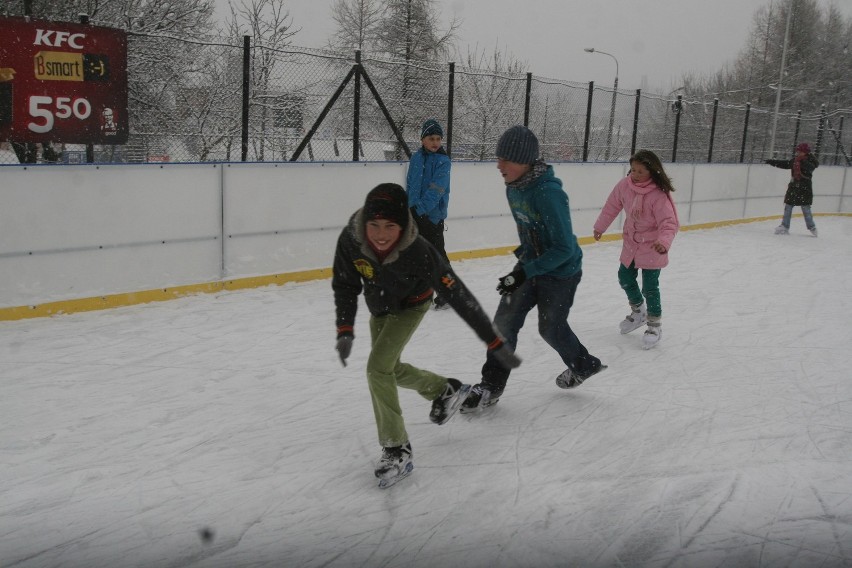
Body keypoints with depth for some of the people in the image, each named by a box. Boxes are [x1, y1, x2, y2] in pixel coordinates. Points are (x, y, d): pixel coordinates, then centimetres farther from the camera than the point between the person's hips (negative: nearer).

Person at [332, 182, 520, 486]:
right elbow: (345, 286, -14)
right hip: (379, 307, 5)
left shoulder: (418, 251, -40)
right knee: (390, 369, 18)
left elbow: (458, 295, -36)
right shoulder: (350, 240, -31)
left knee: (378, 368, -19)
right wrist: (345, 331, -23)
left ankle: (397, 451, -5)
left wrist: (494, 342, -33)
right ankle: (446, 390, 43)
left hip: (410, 306, -5)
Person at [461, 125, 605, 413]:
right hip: (532, 263, 7)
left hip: (561, 271, -7)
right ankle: (491, 386, 11)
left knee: (551, 328, 12)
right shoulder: (514, 188, -6)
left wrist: (524, 273, -31)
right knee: (504, 320, 0)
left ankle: (584, 365, 42)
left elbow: (564, 249, -28)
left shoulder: (549, 193, -31)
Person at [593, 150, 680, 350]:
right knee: (625, 278, 18)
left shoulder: (659, 195, -27)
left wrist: (664, 241, -47)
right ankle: (638, 312, 43)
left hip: (652, 247, -6)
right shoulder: (625, 185, -11)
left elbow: (670, 223, -29)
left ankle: (655, 325, 17)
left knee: (650, 287, -3)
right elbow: (612, 206, 4)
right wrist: (600, 227, 13)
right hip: (631, 243, 6)